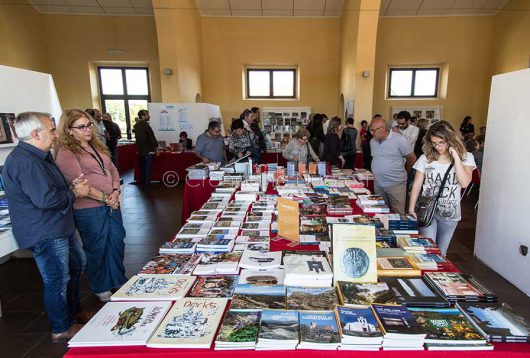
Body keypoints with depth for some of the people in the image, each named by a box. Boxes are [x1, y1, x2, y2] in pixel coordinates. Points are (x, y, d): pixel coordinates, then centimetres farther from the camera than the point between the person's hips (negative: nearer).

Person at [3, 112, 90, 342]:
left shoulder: (39, 156, 12)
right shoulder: (25, 162, -23)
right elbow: (45, 199, -30)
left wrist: (71, 185, 1)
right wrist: (74, 193, -15)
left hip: (59, 227, 11)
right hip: (45, 233, -11)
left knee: (77, 265, 23)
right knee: (58, 279, 2)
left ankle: (74, 311, 41)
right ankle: (62, 329, 22)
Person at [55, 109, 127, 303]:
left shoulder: (97, 146, 12)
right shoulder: (66, 153, -11)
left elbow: (113, 170, 12)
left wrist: (116, 191, -5)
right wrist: (104, 198, -16)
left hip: (112, 204, 7)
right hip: (89, 209, -7)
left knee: (117, 243, 16)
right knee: (97, 249, 8)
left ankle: (119, 281, 36)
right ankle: (101, 289, 29)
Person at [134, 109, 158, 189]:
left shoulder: (136, 126, 8)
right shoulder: (146, 125, -16)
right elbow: (152, 138, -16)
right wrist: (156, 149, -7)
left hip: (139, 151, 7)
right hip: (148, 151, -7)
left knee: (142, 168, 15)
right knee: (147, 169, 0)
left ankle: (142, 184, 20)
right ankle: (146, 185, 3)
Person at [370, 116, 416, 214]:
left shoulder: (399, 139, -13)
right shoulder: (372, 141, 7)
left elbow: (412, 159, -4)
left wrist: (402, 172, 8)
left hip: (396, 185, -6)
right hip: (378, 185, 6)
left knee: (398, 214, 0)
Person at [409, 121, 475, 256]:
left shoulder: (466, 157, -3)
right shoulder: (426, 158, -4)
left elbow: (464, 182, -19)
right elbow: (417, 185, -1)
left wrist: (456, 157, -19)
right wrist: (411, 209, -7)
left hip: (450, 214, 1)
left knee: (441, 252, 14)